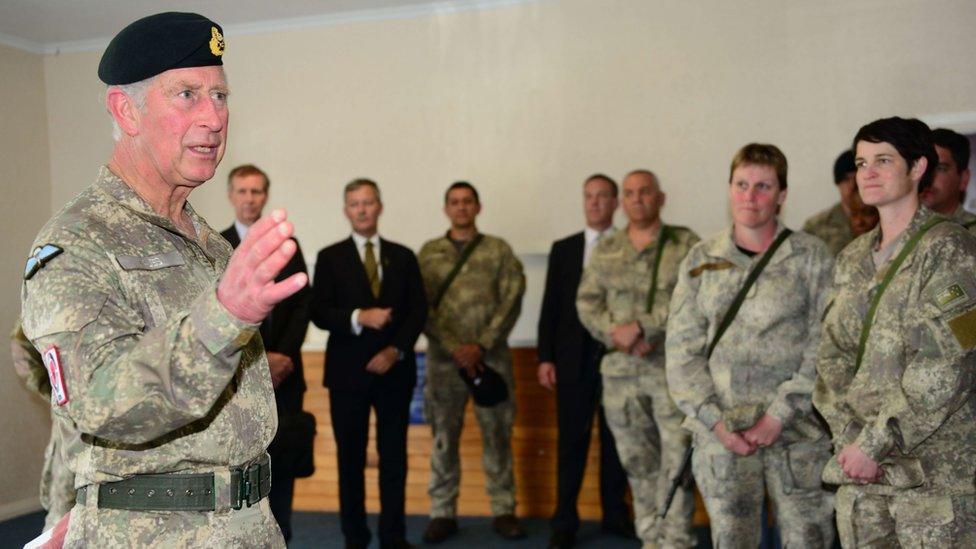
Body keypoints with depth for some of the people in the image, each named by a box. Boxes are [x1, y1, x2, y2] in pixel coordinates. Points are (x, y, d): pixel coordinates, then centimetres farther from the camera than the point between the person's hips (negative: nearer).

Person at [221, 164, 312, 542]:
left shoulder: (287, 244, 11)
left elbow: (302, 304, 6)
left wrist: (282, 355, -7)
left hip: (283, 370, 2)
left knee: (284, 456, 3)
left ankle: (280, 536, 13)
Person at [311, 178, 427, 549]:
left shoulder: (403, 256, 9)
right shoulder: (330, 257, 4)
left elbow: (418, 311, 3)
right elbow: (319, 313, -5)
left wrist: (396, 350, -11)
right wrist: (359, 317, -21)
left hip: (394, 369, 1)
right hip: (348, 371, -1)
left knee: (394, 456, 3)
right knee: (351, 458, 5)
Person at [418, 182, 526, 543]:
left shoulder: (499, 249, 6)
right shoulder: (428, 253, 7)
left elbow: (511, 301, -2)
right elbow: (422, 307, 0)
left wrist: (481, 345, -11)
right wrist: (455, 348, -11)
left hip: (491, 355, 0)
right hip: (444, 357, 1)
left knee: (497, 434, 4)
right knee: (444, 437, 5)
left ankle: (503, 510, 13)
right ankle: (443, 513, 14)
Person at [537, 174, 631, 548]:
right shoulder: (563, 249, 9)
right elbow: (551, 306, 6)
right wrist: (545, 357, 0)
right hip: (574, 357, 1)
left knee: (615, 439, 8)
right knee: (571, 440, 3)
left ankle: (615, 514, 21)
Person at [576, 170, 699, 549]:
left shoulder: (686, 244, 1)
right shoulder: (605, 251, 12)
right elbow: (586, 302, 7)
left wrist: (639, 326, -16)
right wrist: (616, 334, -10)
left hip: (673, 366, -3)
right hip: (620, 371, 4)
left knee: (677, 456, -6)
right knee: (638, 460, 11)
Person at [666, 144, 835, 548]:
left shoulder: (812, 257, 1)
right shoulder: (701, 260, 7)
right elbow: (682, 351, 4)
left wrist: (778, 417, -12)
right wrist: (716, 422, -6)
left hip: (798, 433, -2)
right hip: (721, 435, 2)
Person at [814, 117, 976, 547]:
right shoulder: (852, 259, 11)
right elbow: (832, 355, 8)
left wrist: (876, 442, -16)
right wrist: (849, 437, -5)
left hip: (937, 466, -6)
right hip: (860, 464, 6)